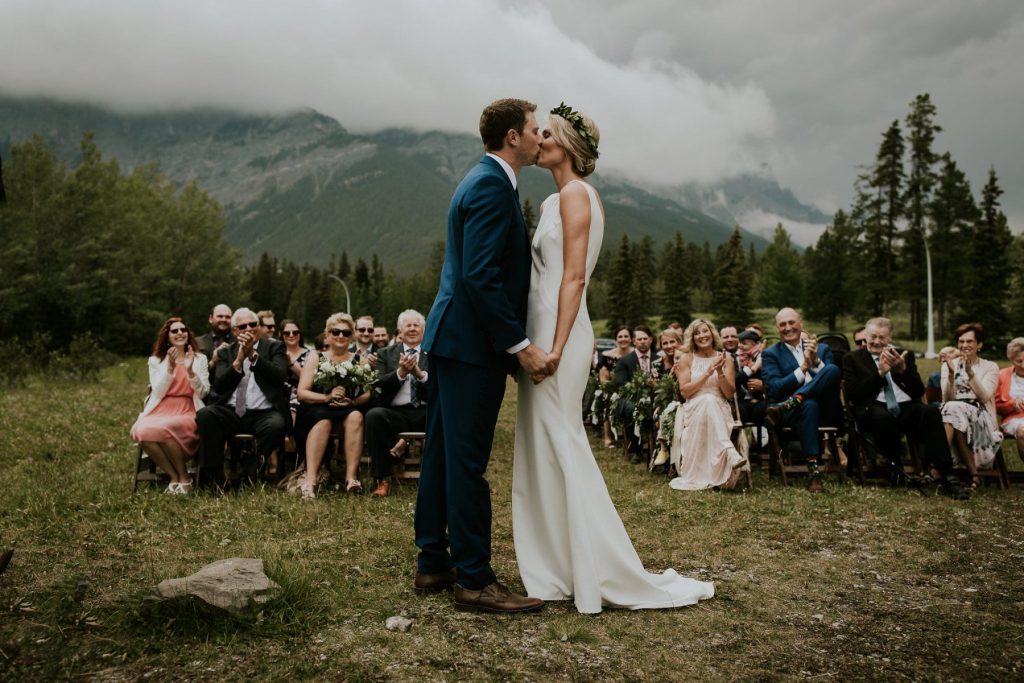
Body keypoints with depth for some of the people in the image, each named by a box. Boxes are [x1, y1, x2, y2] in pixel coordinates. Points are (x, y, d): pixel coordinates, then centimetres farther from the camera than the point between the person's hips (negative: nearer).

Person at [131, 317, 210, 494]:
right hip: (161, 411, 2)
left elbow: (202, 392, 2)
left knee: (164, 428, -35)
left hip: (188, 413, -2)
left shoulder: (199, 359, 12)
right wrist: (170, 368, -10)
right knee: (142, 431, -32)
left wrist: (190, 370, -12)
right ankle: (174, 477, -17)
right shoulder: (156, 360, 15)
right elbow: (158, 392, 2)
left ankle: (184, 477, -16)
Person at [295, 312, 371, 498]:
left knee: (356, 416, -33)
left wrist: (352, 401, -18)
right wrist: (327, 397, -17)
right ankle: (310, 480, -40)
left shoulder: (359, 360, 15)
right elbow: (301, 393, 1)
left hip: (349, 411, 1)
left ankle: (351, 478, -36)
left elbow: (368, 394, 4)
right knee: (323, 420, -35)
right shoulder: (316, 358, 12)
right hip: (316, 411, -1)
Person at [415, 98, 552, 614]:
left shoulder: (479, 180, 18)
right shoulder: (493, 186, -14)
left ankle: (433, 565, 25)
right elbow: (481, 277, -22)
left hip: (449, 338, 11)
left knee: (442, 457, 14)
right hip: (473, 344, -10)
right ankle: (474, 581, 5)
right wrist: (520, 345, -20)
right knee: (467, 463, -4)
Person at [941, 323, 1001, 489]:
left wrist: (970, 373, -19)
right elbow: (947, 399, 1)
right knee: (950, 408, -34)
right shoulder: (949, 365, 15)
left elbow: (984, 397, -7)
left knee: (953, 409, -34)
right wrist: (951, 373, -14)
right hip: (954, 411, 2)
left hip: (980, 418, -2)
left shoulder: (990, 367, 11)